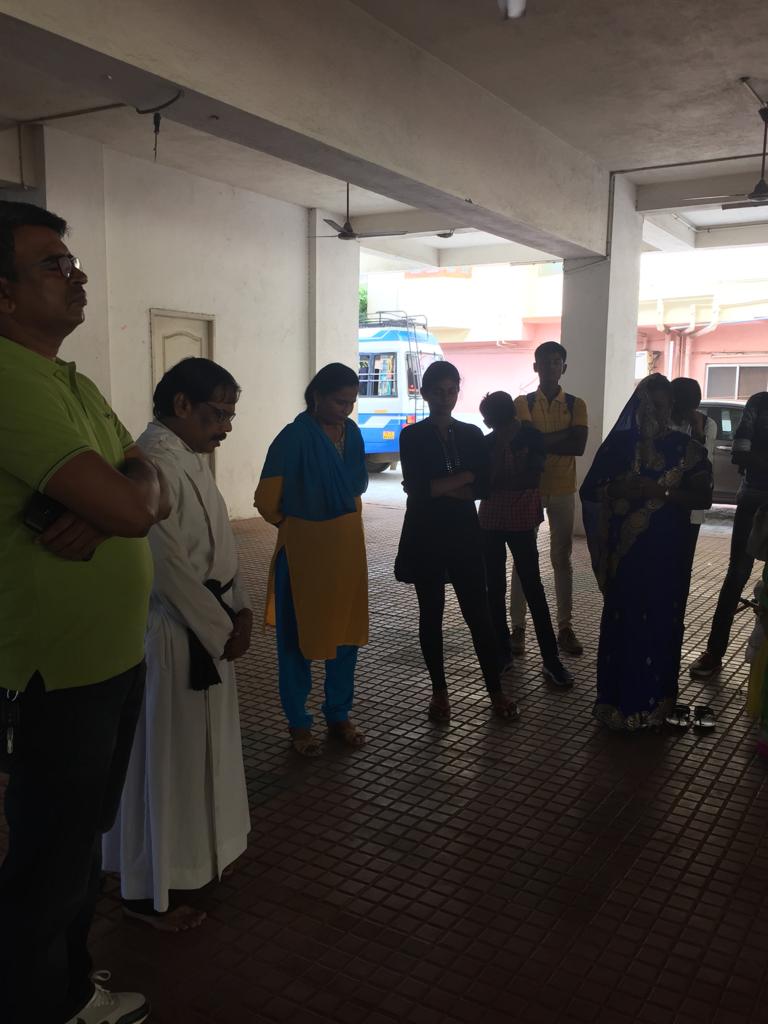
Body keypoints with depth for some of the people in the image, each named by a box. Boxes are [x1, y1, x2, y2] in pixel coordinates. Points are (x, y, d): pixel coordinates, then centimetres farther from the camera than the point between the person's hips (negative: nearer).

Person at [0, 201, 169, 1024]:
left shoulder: (77, 386, 10)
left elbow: (152, 494, 6)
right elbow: (130, 508, -28)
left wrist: (103, 509, -15)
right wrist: (127, 489, -5)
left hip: (116, 660, 9)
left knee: (81, 842, 24)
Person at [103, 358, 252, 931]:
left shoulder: (192, 456, 9)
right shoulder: (157, 461, -22)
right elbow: (168, 563, -25)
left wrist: (240, 608, 3)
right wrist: (221, 628, -16)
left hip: (207, 627, 10)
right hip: (173, 633, -10)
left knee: (203, 750, 22)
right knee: (166, 759, 4)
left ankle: (199, 852, 41)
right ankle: (149, 890, 22)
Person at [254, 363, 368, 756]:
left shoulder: (352, 433, 1)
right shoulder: (294, 438, -16)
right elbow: (267, 501, -11)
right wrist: (292, 525, 4)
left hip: (347, 544, 6)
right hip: (303, 548, -6)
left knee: (346, 632, 12)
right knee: (297, 635, 6)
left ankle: (339, 715, 28)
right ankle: (299, 723, 20)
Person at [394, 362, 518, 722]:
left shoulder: (472, 434, 6)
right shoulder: (412, 436, -3)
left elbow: (484, 487, -4)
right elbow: (417, 489, -15)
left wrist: (439, 488, -12)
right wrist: (465, 477, -9)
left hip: (464, 534, 2)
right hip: (426, 536, -1)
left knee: (479, 614, 1)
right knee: (431, 614, 7)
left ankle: (496, 691, 12)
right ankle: (439, 692, 20)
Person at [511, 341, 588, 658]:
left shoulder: (576, 405, 4)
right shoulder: (523, 403, 1)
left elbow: (579, 446, -11)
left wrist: (541, 441, -13)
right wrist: (562, 435, -15)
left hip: (563, 491, 1)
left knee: (562, 559, 6)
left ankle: (565, 628, 12)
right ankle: (518, 627, 7)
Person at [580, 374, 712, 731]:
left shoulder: (687, 448, 2)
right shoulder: (618, 443, 2)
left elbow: (703, 498, -5)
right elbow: (589, 491, 2)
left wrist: (662, 491, -18)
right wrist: (619, 489, -16)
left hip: (668, 551, 0)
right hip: (625, 550, 0)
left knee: (662, 620, 5)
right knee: (622, 619, 1)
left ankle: (655, 700, 20)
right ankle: (620, 700, 14)